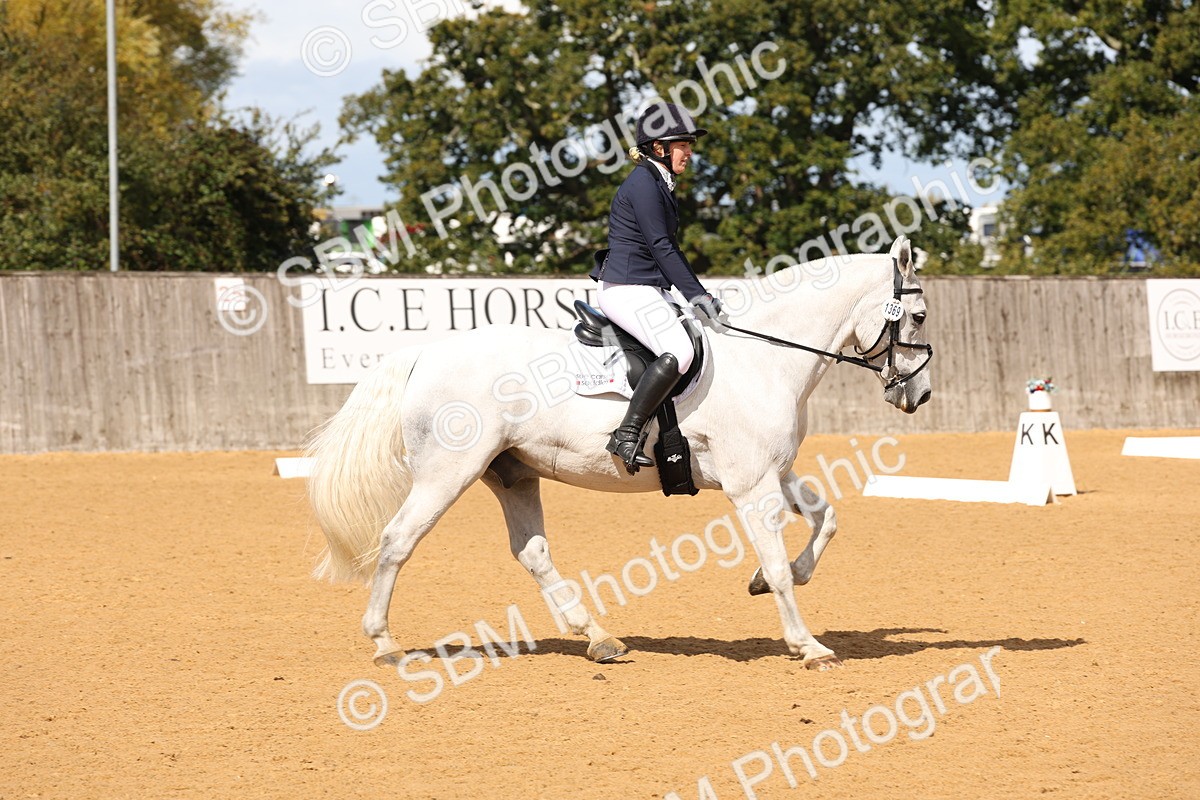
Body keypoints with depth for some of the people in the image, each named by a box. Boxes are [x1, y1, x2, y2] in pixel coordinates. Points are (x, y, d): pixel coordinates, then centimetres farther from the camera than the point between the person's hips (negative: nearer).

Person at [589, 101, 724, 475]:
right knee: (678, 353, -27)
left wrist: (700, 295, 15)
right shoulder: (643, 184, -13)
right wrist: (696, 295, -17)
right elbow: (660, 247, -17)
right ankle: (627, 436, -28)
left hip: (648, 289, 11)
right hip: (627, 288, -11)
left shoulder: (659, 185, 19)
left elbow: (669, 248, 23)